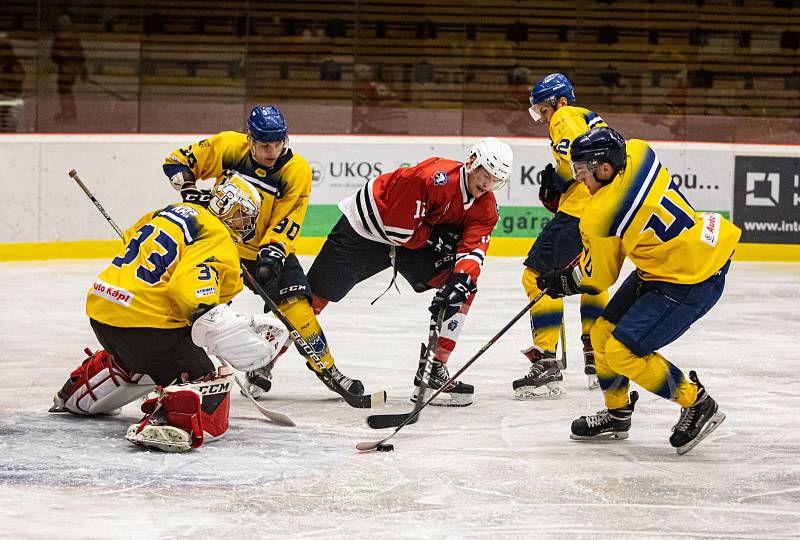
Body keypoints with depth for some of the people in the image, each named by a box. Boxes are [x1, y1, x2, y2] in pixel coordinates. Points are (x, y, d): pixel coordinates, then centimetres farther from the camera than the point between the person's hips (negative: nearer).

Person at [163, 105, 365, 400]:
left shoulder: (297, 171, -18)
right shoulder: (227, 146, -18)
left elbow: (286, 221, -18)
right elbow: (178, 162, -6)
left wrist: (272, 253, -33)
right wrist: (191, 192, -20)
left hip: (270, 246, 0)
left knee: (295, 302, -11)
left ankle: (325, 366, 1)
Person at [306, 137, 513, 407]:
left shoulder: (486, 209, -9)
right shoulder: (435, 177, -31)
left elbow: (472, 251, -22)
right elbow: (398, 229, -28)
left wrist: (460, 280, -40)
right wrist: (437, 238, -18)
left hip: (417, 239, 6)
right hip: (366, 228, -6)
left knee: (465, 286, -10)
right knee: (314, 298, -7)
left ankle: (434, 371, -5)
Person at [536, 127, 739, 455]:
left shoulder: (600, 218, -24)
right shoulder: (638, 153, -7)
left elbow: (597, 277, -8)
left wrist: (563, 282, 13)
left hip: (689, 282, -10)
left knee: (623, 352, -10)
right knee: (603, 334, 13)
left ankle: (698, 405, 5)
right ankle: (617, 414, 31)